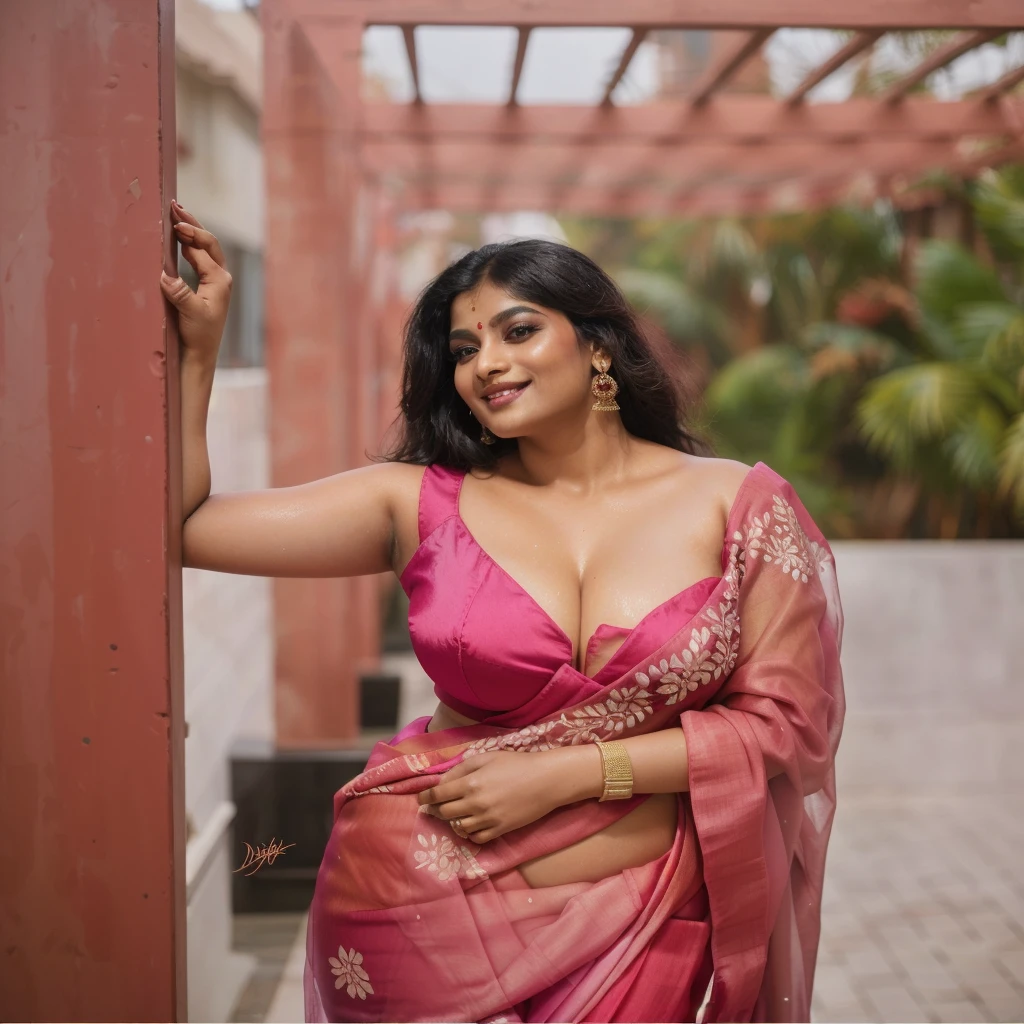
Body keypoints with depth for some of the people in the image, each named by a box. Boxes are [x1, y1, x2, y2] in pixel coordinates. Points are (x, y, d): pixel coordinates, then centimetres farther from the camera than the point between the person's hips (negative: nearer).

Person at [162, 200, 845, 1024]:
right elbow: (184, 523, -4)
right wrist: (198, 346, -9)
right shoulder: (423, 505, -3)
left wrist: (563, 774, -12)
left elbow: (781, 721, -6)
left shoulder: (740, 507, -4)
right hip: (427, 917, 1)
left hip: (646, 927, 0)